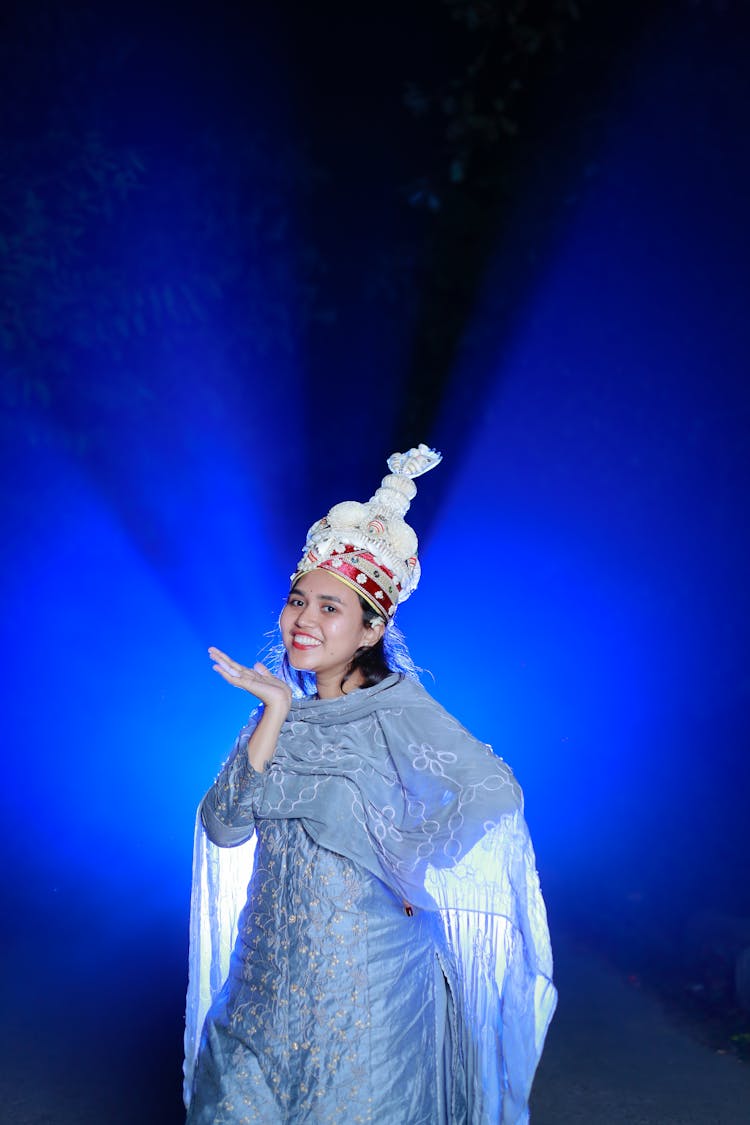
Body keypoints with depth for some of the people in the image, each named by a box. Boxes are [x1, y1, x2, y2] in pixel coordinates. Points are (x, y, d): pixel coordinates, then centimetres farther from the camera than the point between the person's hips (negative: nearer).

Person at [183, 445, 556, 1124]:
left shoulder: (397, 709, -12)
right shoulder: (283, 714, 3)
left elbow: (495, 789, -22)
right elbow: (224, 827, -8)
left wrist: (411, 872, -13)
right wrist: (276, 712, -15)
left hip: (362, 978, -5)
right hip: (269, 970, 5)